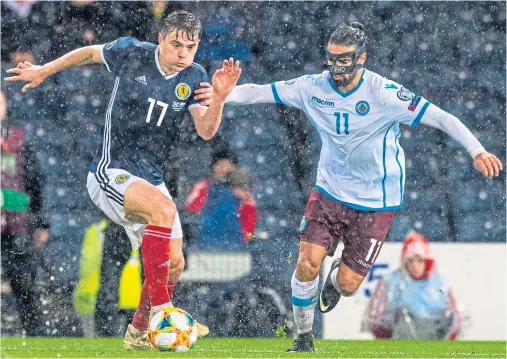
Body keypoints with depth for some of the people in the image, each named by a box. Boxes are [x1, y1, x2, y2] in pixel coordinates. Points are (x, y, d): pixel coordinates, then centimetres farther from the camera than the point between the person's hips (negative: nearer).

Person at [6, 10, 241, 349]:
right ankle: (162, 311, -33)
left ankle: (138, 333, 28)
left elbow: (206, 131, -8)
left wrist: (219, 97, -25)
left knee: (174, 263, 5)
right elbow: (89, 52, 8)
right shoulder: (132, 53, -11)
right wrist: (44, 70, 14)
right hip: (111, 172, -6)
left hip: (150, 178, 6)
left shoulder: (194, 77, -1)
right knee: (163, 207, -35)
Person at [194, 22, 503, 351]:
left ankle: (337, 279, 38)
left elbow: (441, 117, -23)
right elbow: (261, 92, -5)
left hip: (375, 201, -3)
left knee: (347, 284, -2)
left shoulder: (384, 93, -21)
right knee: (308, 262, -12)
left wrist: (477, 151, -35)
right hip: (330, 191, 3)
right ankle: (304, 338, 11)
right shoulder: (314, 87, -9)